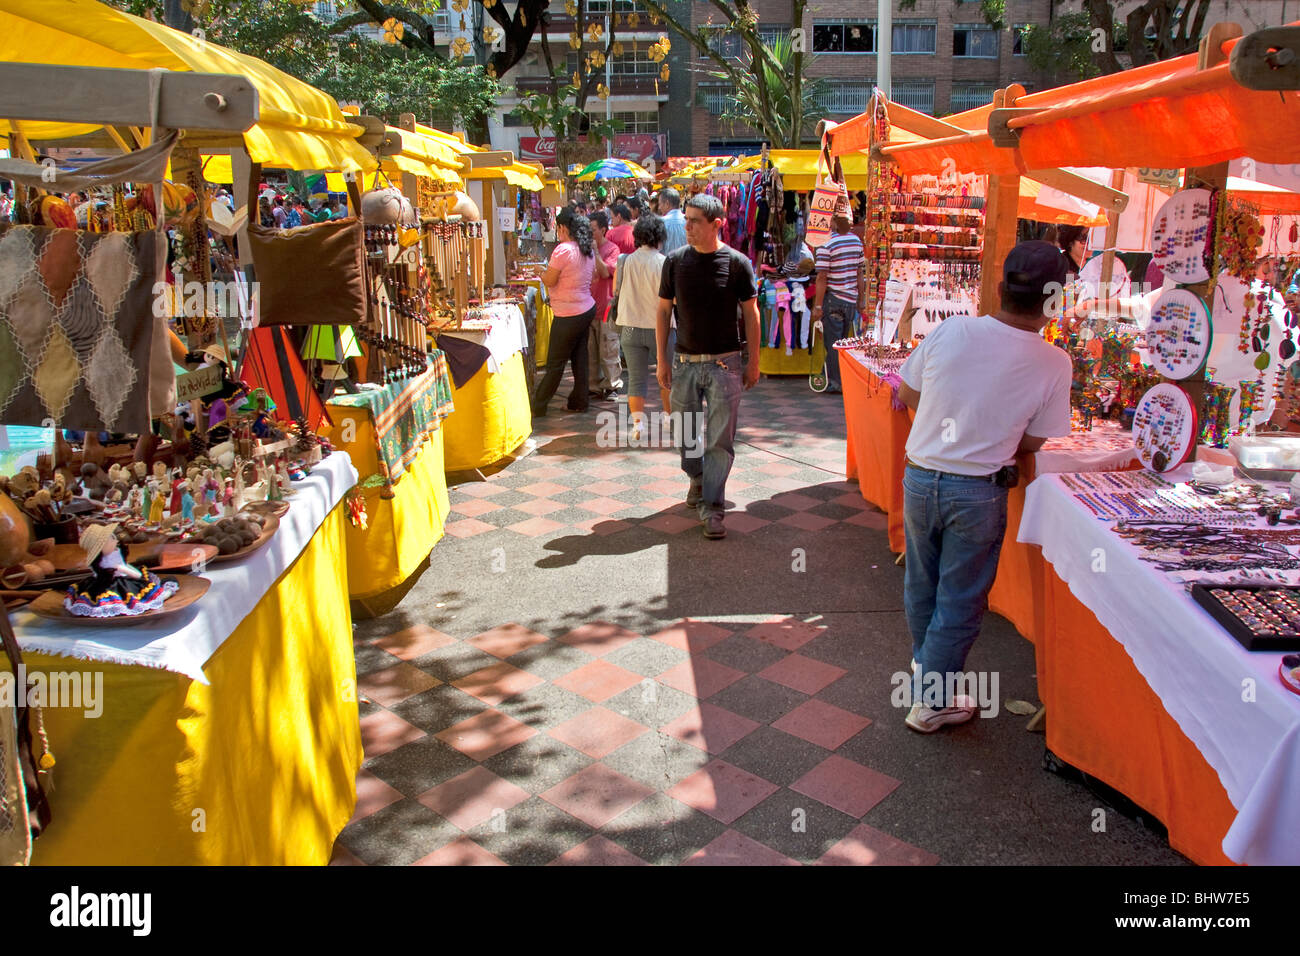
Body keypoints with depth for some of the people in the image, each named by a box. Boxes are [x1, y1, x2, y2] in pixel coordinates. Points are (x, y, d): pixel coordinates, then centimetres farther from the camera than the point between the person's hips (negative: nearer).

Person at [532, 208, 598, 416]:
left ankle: (537, 406, 10)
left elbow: (549, 281, -14)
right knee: (579, 358, 15)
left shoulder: (563, 250, -19)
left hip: (569, 316, -8)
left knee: (555, 363, 1)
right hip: (587, 309, 8)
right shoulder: (588, 250, 6)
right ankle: (579, 401, 22)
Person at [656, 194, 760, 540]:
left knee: (721, 440, -2)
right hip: (684, 362, 2)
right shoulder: (675, 260, 0)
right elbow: (663, 310, 6)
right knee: (686, 433, 13)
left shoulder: (736, 263, -6)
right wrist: (662, 360, 3)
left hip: (725, 363, -2)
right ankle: (697, 478, 40)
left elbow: (751, 313, 1)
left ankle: (711, 507, 6)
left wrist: (753, 361, 0)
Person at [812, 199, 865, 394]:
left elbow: (822, 278, -16)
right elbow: (860, 273, 10)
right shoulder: (857, 242, 5)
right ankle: (846, 379, 24)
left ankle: (835, 383, 4)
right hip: (851, 300, 6)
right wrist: (861, 299, 16)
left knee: (833, 343, 1)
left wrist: (818, 305, -12)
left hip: (833, 300, -6)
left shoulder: (826, 247, -14)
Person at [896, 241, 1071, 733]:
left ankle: (927, 669, 44)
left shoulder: (950, 331, -10)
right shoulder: (1054, 364, -13)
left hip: (920, 479, 3)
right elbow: (1033, 442, -5)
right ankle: (930, 701, 21)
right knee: (960, 602, 12)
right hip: (978, 493, -3)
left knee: (922, 587, 22)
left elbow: (907, 394, 2)